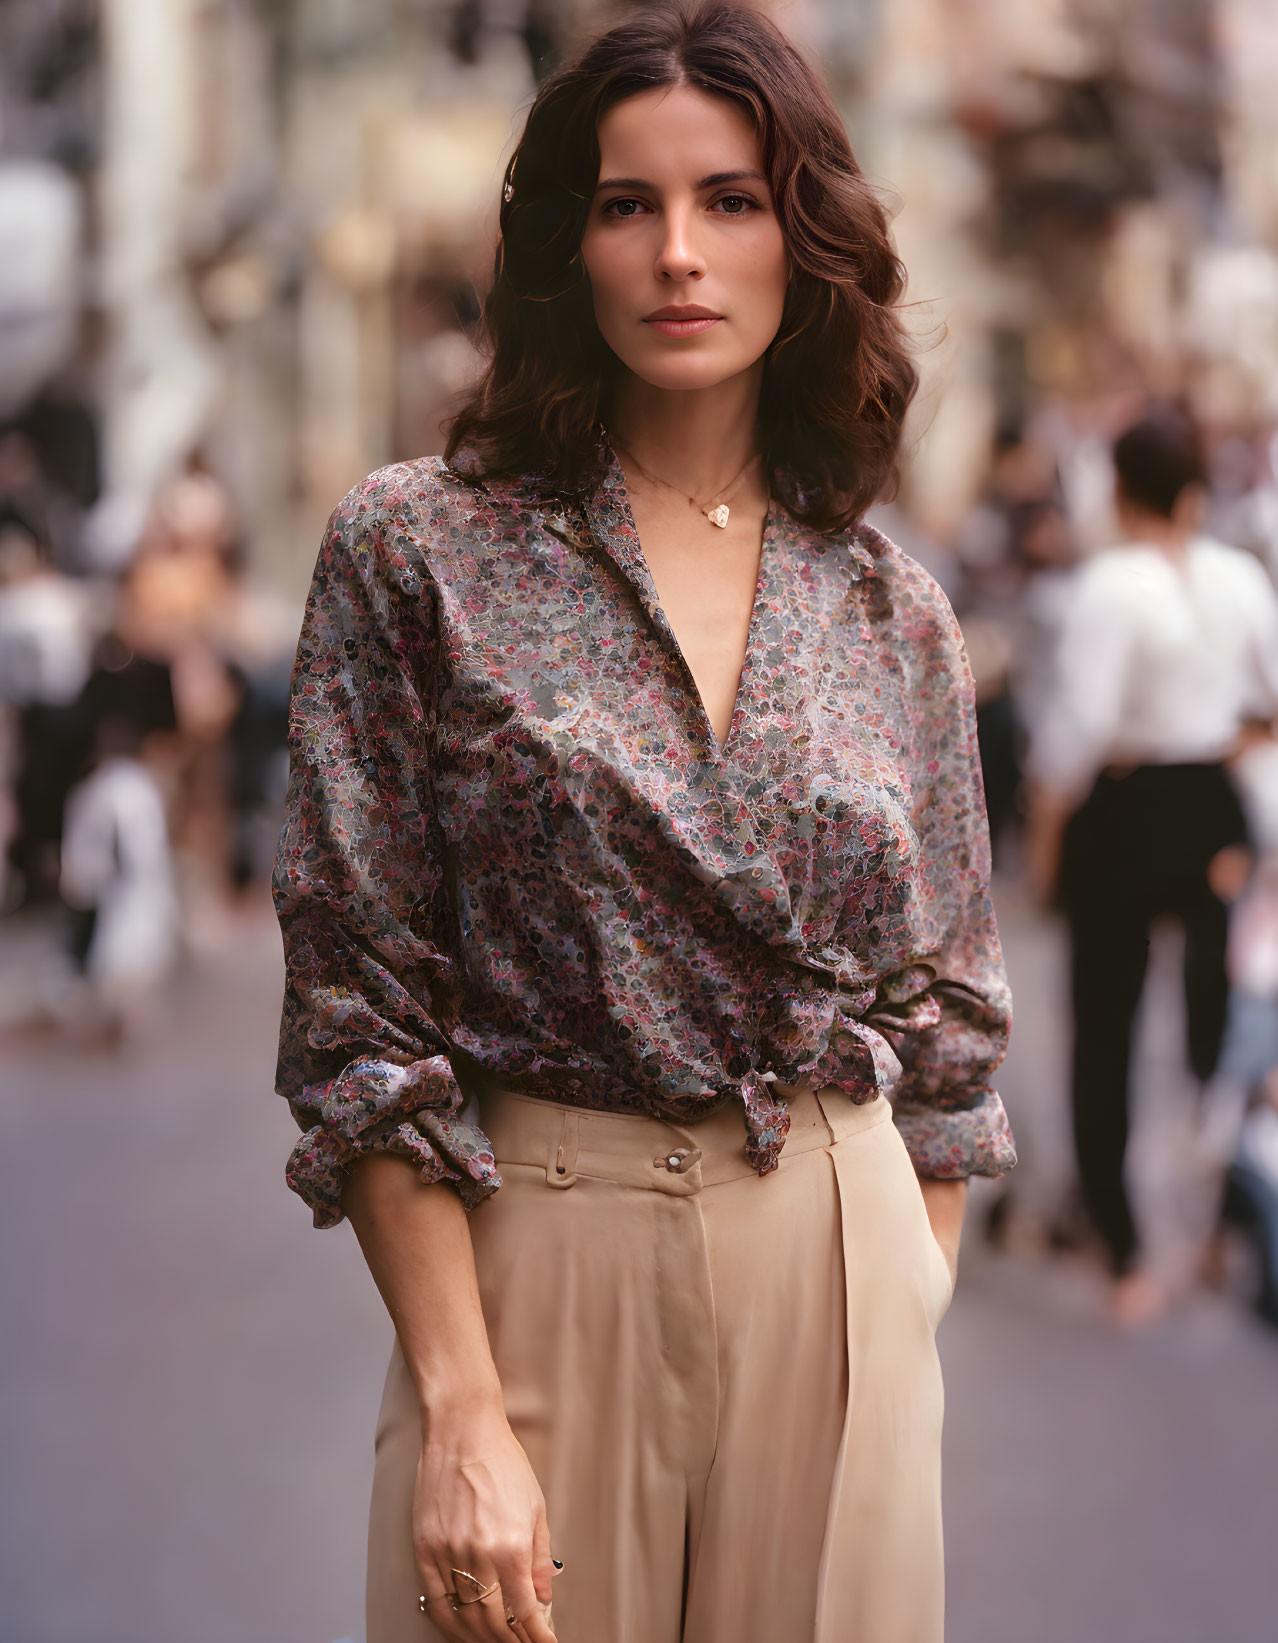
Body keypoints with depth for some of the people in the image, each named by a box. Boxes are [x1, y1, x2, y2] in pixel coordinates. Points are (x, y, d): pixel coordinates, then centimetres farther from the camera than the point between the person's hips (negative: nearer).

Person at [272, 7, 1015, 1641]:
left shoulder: (892, 612, 6)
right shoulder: (416, 553, -4)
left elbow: (942, 1015, 13)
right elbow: (359, 1018, -7)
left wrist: (919, 1316, 7)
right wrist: (462, 1414, -13)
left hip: (847, 1273, 3)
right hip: (541, 1266, -3)